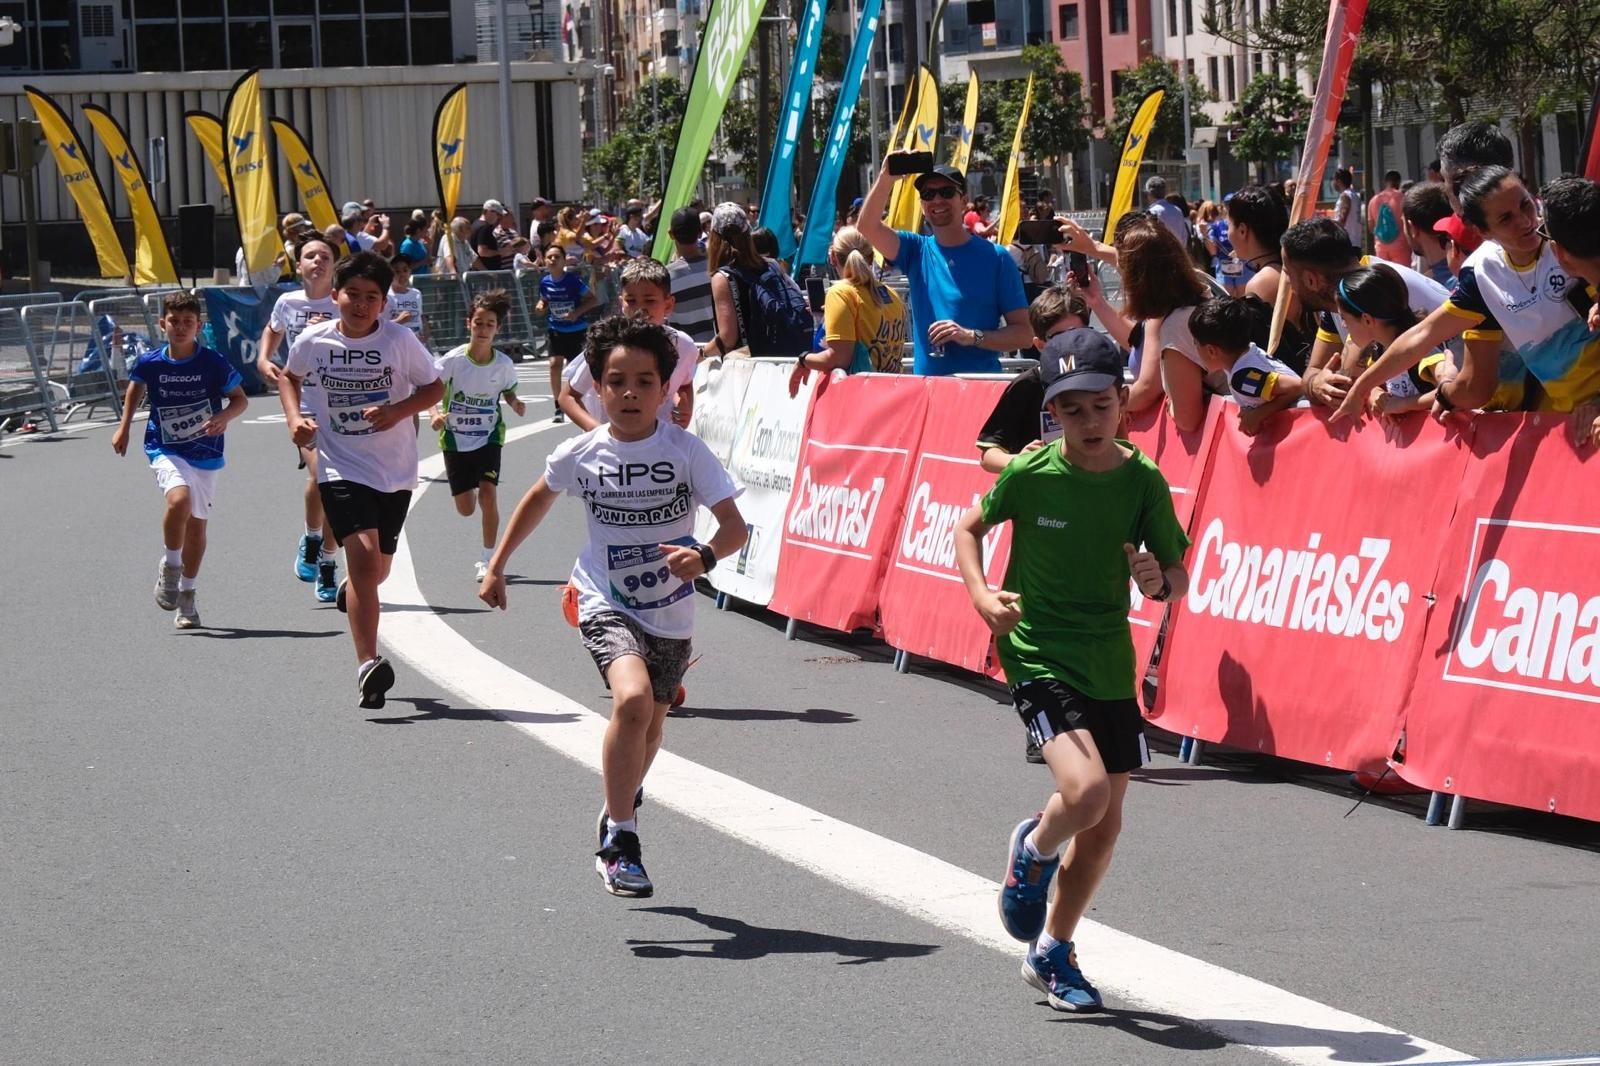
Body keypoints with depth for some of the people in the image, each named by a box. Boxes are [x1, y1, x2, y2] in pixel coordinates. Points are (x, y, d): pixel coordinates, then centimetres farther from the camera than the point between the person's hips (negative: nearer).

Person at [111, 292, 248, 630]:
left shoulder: (213, 363, -11)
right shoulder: (150, 362, -7)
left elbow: (240, 399, -1)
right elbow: (136, 386, 16)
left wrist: (224, 416, -21)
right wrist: (124, 426, 14)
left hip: (205, 453, 1)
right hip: (165, 450, -1)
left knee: (197, 524, 10)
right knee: (179, 499, -30)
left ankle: (186, 596, 28)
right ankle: (169, 568, -8)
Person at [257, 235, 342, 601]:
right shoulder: (288, 303, 5)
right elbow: (273, 330, 27)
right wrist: (263, 359, 9)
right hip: (303, 404, 0)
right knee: (320, 475, -23)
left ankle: (326, 564, 21)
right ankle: (311, 540, 3)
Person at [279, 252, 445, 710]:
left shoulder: (400, 340, -7)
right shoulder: (314, 342, -5)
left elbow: (434, 388, 2)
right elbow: (290, 377, 17)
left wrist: (399, 410, -16)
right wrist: (295, 418, 1)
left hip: (395, 471, 2)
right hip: (342, 469, -2)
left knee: (376, 569, 14)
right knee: (364, 555, -21)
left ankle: (350, 589, 55)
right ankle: (368, 667, -24)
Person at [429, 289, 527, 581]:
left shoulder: (504, 364, -8)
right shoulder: (453, 360, -14)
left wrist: (516, 404, -14)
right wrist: (435, 413, -35)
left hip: (489, 438, 0)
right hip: (455, 439, 0)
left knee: (488, 495, -16)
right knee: (466, 509, 4)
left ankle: (487, 560, -3)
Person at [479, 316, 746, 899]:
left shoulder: (686, 450, -12)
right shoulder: (579, 454, -7)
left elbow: (734, 526, -15)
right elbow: (539, 498, 14)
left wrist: (705, 556, -36)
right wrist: (497, 565, 17)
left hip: (671, 612, 2)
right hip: (607, 604, -2)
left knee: (650, 724, 19)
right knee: (632, 699, -28)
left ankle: (621, 806, 51)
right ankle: (618, 840, -17)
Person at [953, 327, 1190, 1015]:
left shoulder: (1143, 480, -5)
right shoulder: (1028, 474, -11)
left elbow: (1178, 576, 2)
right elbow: (970, 527, 6)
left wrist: (1160, 582, -21)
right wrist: (981, 594, -11)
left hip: (1111, 663, 4)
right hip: (1037, 654, -4)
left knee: (1104, 825, 10)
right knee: (1086, 790, -25)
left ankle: (1051, 953, 31)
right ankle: (1034, 849, 10)